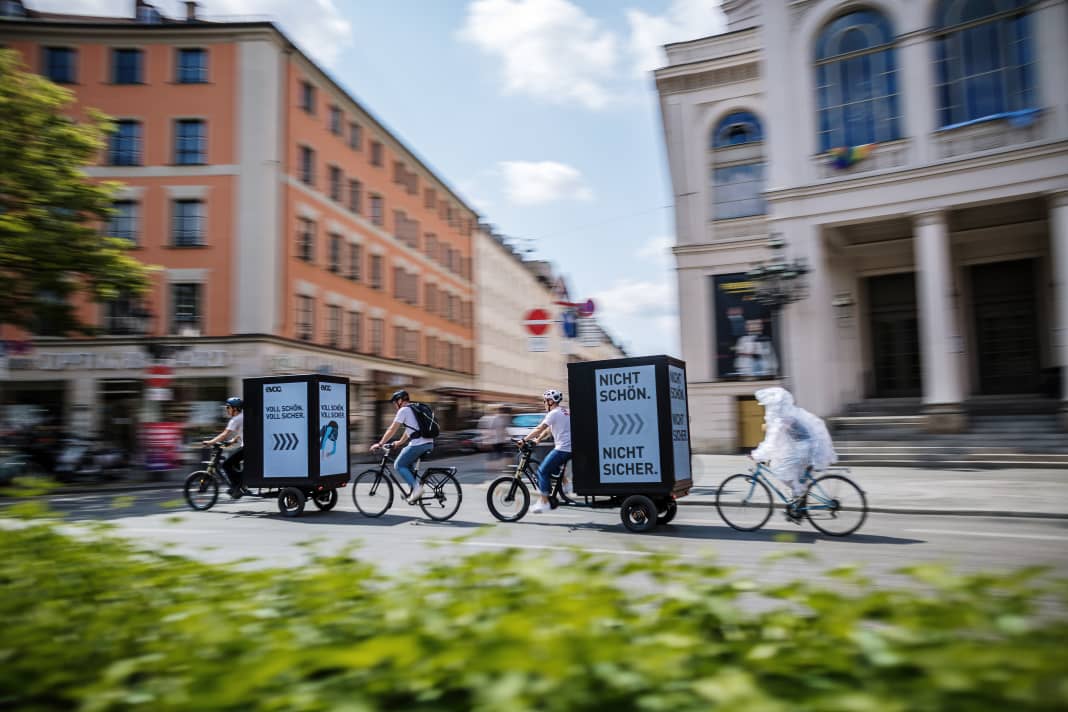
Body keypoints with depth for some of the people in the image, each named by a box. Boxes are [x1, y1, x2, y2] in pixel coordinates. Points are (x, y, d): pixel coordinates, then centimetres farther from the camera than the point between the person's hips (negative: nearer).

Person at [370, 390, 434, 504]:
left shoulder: (403, 410, -2)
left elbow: (392, 430, -3)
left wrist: (379, 444, 4)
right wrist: (400, 442, 40)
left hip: (418, 444, -9)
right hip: (429, 443, 9)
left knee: (399, 466, 5)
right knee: (407, 464, 23)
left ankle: (416, 487, -7)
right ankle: (414, 493, 16)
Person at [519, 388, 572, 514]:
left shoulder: (554, 413, -11)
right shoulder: (563, 411, 18)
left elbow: (539, 429, -13)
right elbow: (548, 429, 24)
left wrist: (524, 440, -8)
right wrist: (537, 439, 24)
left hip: (562, 448, -9)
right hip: (569, 448, 9)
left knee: (542, 471, -3)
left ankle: (544, 503, -3)